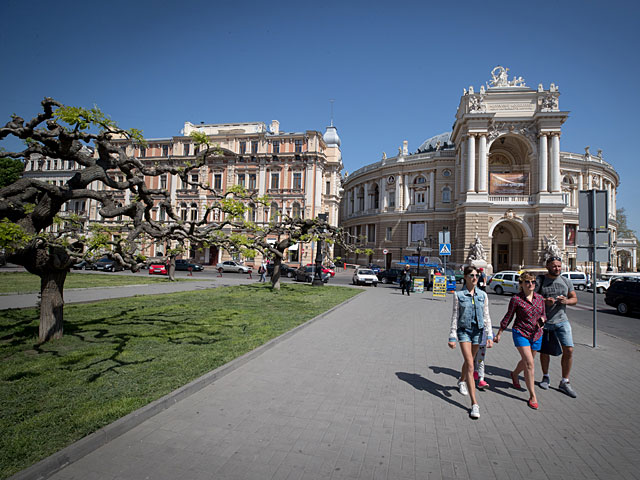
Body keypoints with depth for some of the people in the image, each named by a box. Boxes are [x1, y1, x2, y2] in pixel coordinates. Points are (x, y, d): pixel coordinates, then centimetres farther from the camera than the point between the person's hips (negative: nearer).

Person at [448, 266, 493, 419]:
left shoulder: (483, 295, 1)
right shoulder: (459, 295, -7)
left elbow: (486, 317, 4)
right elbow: (454, 317, -4)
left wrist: (489, 336, -2)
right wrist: (452, 337, -5)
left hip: (477, 331, 3)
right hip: (463, 331, -3)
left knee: (468, 361, 21)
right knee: (470, 366, -10)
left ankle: (461, 381, 52)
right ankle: (474, 404, -8)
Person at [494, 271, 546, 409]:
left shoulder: (540, 298, 1)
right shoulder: (516, 299, -12)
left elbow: (543, 314, 15)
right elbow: (508, 317, -3)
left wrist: (542, 320, -10)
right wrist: (499, 333, 1)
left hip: (536, 335, 5)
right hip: (521, 333, -5)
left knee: (526, 361, 20)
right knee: (529, 364, -12)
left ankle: (514, 374, 51)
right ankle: (532, 396, -2)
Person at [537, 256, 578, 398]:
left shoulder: (566, 281, 7)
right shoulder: (539, 281, -4)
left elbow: (575, 299, 11)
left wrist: (566, 301, -12)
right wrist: (544, 301, -22)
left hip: (562, 321, 3)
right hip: (544, 321, -2)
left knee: (569, 350, -4)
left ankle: (564, 383, 11)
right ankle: (545, 377, 30)